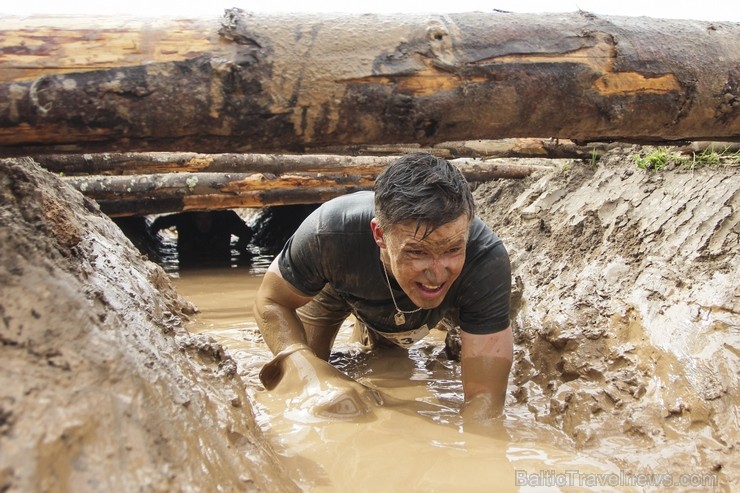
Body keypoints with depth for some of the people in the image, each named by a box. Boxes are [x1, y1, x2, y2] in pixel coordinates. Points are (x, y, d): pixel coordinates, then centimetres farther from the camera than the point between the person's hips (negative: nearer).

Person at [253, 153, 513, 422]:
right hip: (337, 288, 0)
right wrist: (308, 370, -45)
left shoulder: (487, 259, -45)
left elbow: (485, 394, -43)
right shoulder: (330, 233, -44)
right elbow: (271, 301, -26)